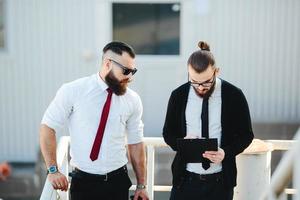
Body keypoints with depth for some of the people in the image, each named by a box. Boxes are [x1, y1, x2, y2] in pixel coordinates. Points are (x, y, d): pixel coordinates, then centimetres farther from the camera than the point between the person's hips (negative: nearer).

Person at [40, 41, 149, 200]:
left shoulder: (133, 100, -2)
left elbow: (135, 143, 4)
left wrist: (141, 185, 6)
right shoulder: (72, 91, -9)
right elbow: (48, 127, -4)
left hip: (118, 182, 2)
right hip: (82, 181, -2)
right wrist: (53, 170, -9)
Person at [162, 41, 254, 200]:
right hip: (185, 179, 1)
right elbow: (168, 133, 7)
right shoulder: (178, 95, -3)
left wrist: (227, 152, -17)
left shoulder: (234, 96, -7)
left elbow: (246, 134, 1)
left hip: (220, 182, -1)